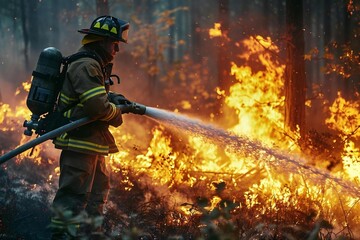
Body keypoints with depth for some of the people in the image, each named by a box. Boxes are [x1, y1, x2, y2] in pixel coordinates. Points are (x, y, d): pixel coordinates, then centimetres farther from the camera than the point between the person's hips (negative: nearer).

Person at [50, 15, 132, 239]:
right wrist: (117, 113, -9)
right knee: (75, 192, -10)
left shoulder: (94, 65, 16)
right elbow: (97, 105, -28)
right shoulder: (86, 66, -19)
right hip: (80, 141, -11)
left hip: (90, 142, 11)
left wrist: (113, 98, 11)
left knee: (100, 187, 20)